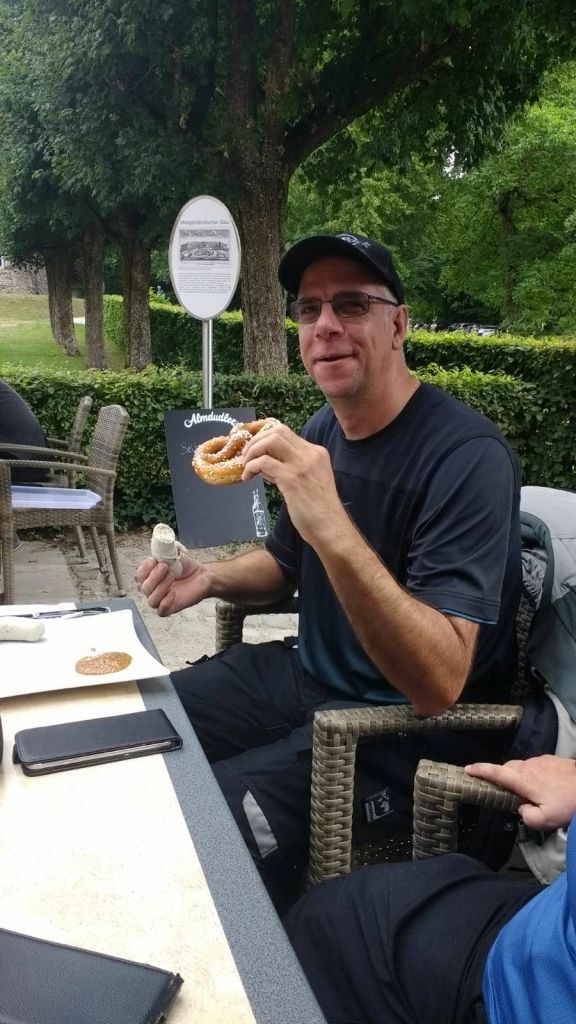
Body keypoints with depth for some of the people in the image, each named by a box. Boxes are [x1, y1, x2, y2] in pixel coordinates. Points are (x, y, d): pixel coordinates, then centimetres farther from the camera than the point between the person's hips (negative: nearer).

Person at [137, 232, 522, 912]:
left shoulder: (467, 456, -23)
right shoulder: (322, 429, 2)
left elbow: (439, 683, -31)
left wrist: (335, 532, -43)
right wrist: (212, 577, -4)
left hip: (413, 730, -7)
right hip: (305, 674, 8)